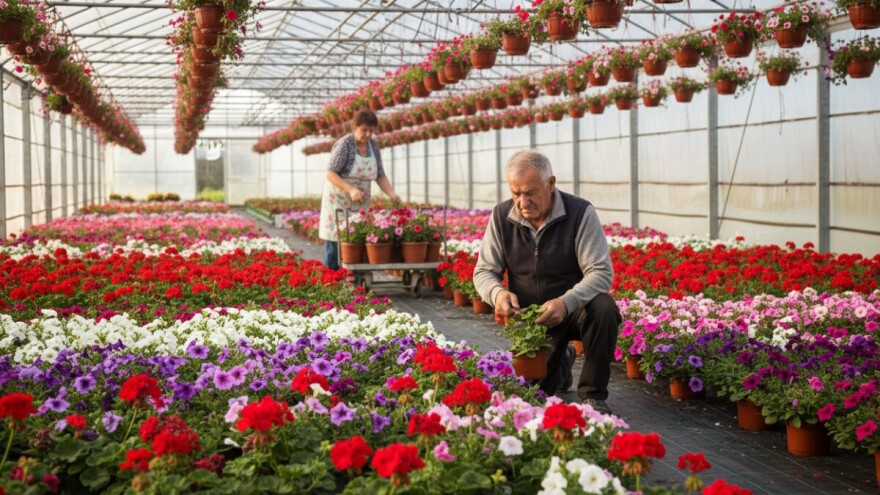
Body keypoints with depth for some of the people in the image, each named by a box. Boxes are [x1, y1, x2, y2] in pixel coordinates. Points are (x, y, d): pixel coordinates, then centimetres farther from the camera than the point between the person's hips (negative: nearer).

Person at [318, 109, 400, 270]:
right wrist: (351, 189, -33)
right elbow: (330, 174, -19)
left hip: (360, 203, 5)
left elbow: (380, 176, 4)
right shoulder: (344, 144, -15)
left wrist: (391, 193, -14)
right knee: (334, 245, -5)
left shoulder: (373, 145, 3)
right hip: (338, 202, -5)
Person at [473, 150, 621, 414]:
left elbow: (601, 272, -20)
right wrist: (498, 293, -24)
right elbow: (484, 271, 1)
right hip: (528, 315, 3)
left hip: (573, 309, -2)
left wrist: (566, 302, -38)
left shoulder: (580, 213, -15)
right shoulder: (502, 216, -4)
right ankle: (561, 360, 28)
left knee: (604, 309, -36)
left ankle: (593, 393, -13)